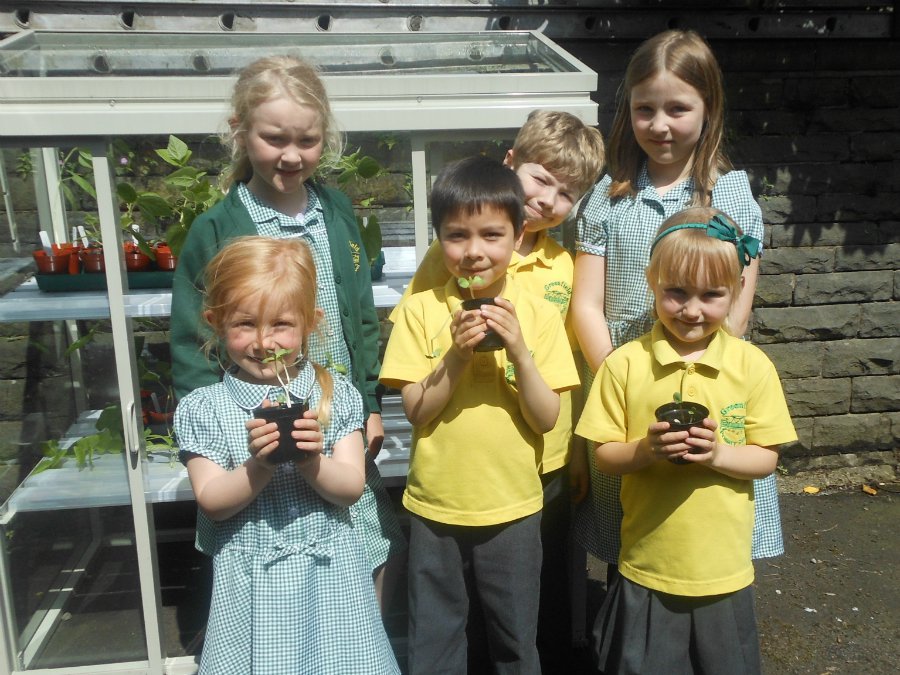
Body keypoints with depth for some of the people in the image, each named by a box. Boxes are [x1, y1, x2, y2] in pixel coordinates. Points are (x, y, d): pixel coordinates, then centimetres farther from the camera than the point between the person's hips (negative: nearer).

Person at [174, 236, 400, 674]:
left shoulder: (336, 395, -3)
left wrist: (312, 463, -25)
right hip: (251, 582, 0)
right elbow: (211, 502, -9)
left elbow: (352, 487, -6)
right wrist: (259, 466, -25)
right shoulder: (203, 409, -4)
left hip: (329, 572, 1)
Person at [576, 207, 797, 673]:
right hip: (646, 569, 0)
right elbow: (604, 456, -4)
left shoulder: (751, 365, -5)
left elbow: (766, 459, -1)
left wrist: (718, 454, -20)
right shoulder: (624, 364, -8)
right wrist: (646, 450, -23)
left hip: (723, 571, 1)